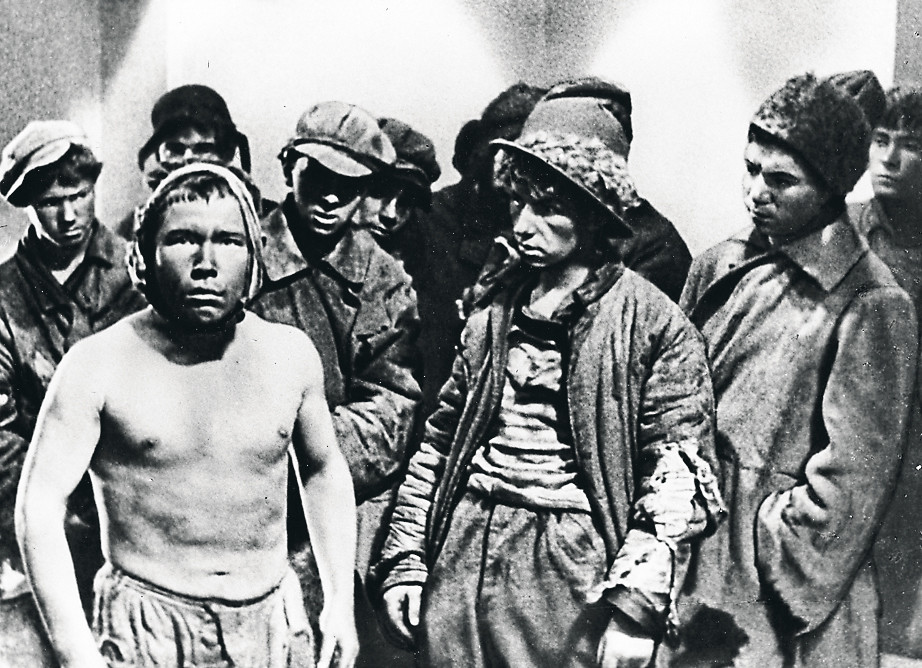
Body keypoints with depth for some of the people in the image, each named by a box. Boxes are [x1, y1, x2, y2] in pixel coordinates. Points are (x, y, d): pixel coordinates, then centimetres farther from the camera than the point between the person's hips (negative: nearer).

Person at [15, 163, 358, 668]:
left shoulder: (291, 353, 0)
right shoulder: (98, 364, -10)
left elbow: (325, 471, 12)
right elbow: (40, 504, -12)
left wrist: (340, 601, 8)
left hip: (274, 626, 3)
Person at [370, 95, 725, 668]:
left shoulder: (655, 324, -6)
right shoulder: (496, 310, 9)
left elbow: (676, 474, -9)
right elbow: (439, 442, 13)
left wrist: (636, 608, -15)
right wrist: (403, 558, 10)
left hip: (571, 576, -4)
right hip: (462, 554, 5)